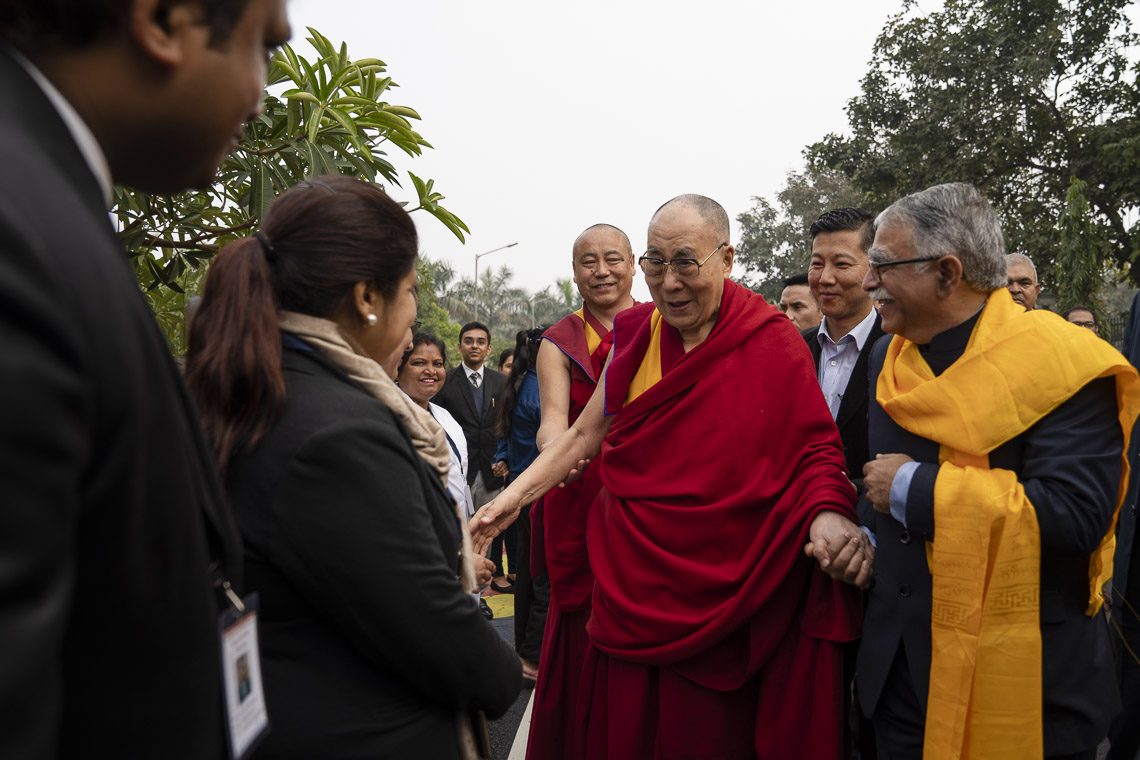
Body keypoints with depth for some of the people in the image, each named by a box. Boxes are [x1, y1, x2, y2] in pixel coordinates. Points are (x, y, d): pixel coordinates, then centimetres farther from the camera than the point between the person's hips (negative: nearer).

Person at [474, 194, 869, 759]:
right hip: (630, 579, 4)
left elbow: (815, 447, -5)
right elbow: (584, 434, 8)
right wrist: (514, 495, -1)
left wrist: (828, 512, -26)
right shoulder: (636, 335, 5)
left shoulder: (772, 346, -7)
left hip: (718, 596, -3)